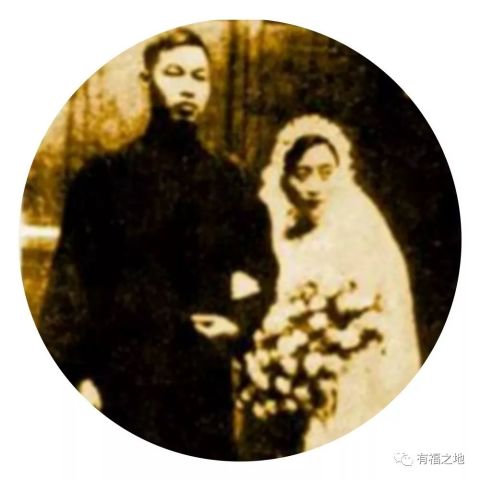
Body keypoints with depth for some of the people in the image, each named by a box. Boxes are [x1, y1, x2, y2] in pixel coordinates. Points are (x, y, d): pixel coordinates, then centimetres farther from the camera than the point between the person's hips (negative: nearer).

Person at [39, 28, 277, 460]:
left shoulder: (232, 184, 13)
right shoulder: (104, 176, 4)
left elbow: (261, 267, 20)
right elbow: (70, 282, -1)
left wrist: (241, 321, -1)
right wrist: (75, 373, -11)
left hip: (205, 384, 3)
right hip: (121, 381, -3)